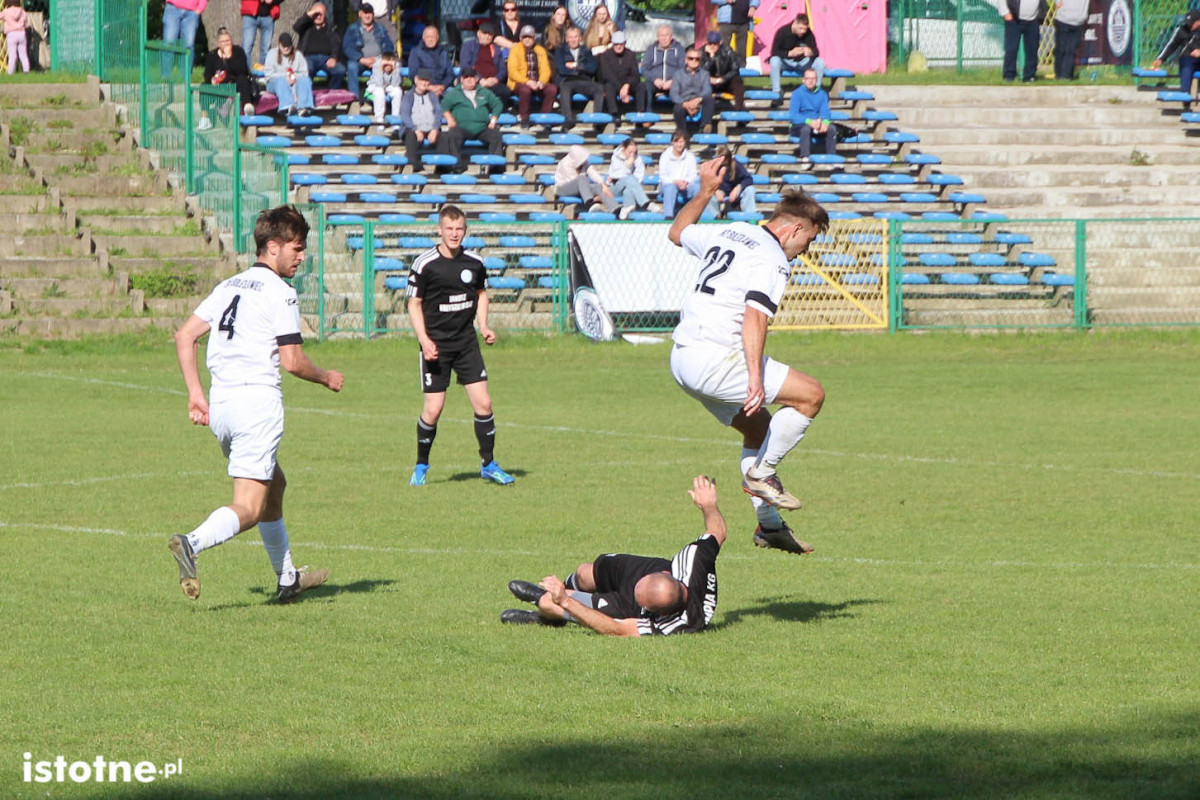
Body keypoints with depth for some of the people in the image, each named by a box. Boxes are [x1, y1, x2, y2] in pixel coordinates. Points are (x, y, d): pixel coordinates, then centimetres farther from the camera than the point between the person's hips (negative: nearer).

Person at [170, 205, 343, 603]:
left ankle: (287, 578, 32)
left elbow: (184, 336, 13)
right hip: (257, 399, -8)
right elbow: (292, 361, -11)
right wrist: (326, 378, 8)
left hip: (220, 405, 8)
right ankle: (193, 543, -37)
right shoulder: (280, 294, -7)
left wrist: (196, 393, 14)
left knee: (273, 484, 25)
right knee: (248, 507, -11)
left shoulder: (229, 286, 16)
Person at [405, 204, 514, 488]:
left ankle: (489, 464, 11)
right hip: (436, 346, -3)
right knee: (433, 409, -6)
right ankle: (421, 466, 15)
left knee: (483, 403, -4)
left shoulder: (474, 262, 2)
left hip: (467, 342, 3)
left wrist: (484, 326, 6)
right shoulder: (424, 264, -9)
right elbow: (414, 303, -3)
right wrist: (424, 340, -14)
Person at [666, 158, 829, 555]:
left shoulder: (727, 233, 16)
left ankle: (769, 524, 19)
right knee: (811, 394, -6)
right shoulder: (772, 259, -10)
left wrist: (705, 192, 45)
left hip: (682, 357, 10)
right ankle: (761, 473, -1)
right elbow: (754, 316, -24)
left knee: (759, 426, 21)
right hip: (715, 359, -10)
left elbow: (678, 232, 36)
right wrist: (755, 377, -30)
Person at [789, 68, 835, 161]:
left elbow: (825, 111, -2)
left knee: (830, 128, -25)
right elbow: (793, 115, -13)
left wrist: (825, 122, -26)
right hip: (798, 126, -4)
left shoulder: (822, 94, 9)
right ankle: (805, 157, -41)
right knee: (806, 128, -38)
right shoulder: (798, 93, -5)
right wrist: (809, 122, -29)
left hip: (816, 123, 4)